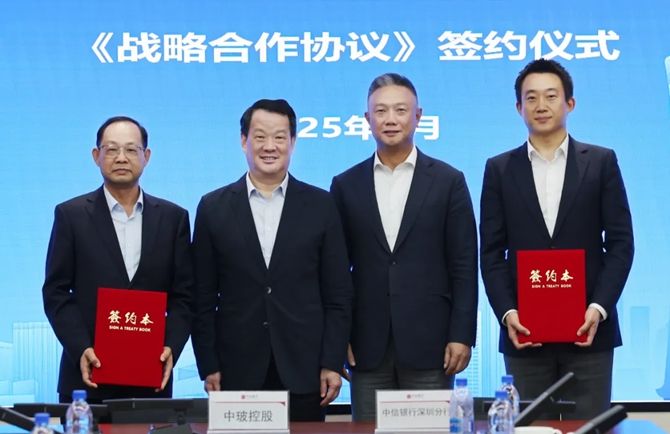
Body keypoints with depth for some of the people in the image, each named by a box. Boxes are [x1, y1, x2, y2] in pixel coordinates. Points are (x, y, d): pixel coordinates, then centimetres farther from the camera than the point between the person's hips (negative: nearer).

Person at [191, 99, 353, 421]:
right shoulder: (214, 208, 5)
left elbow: (337, 295, 4)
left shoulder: (321, 206, 5)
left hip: (303, 371, 0)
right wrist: (208, 367, -1)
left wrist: (332, 364, -2)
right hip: (237, 372, 0)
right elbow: (203, 298, 5)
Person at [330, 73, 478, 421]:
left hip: (429, 342, -1)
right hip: (367, 346, 2)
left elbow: (463, 266, 0)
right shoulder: (346, 185, 8)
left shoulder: (448, 181, 3)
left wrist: (461, 335, -6)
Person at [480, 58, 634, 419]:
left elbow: (620, 242, 1)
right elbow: (492, 252, 4)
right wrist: (507, 312, -10)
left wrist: (599, 307, -11)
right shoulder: (500, 169, 8)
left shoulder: (601, 162, 6)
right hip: (525, 329, 1)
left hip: (588, 327, 0)